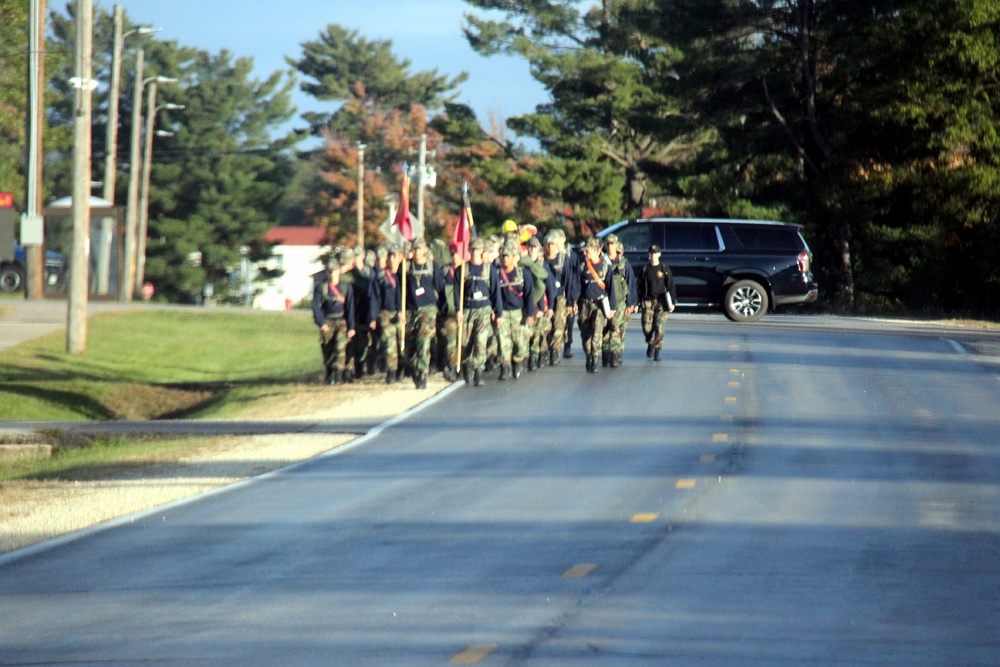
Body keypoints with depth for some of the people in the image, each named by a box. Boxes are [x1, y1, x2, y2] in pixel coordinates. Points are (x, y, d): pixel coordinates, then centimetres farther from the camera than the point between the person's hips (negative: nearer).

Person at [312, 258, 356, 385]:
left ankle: (338, 375, -20)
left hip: (341, 321, -1)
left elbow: (350, 308, 3)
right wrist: (321, 323, -17)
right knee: (327, 350, 1)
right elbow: (316, 306, -5)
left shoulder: (346, 287, 2)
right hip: (327, 322, 1)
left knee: (340, 347, -19)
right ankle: (329, 376, 17)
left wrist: (351, 327, -1)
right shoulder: (320, 287, 0)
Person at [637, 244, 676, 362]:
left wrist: (672, 302, -2)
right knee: (647, 328, -5)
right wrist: (638, 302, 8)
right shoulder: (645, 269, 9)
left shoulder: (665, 269, 5)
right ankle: (650, 343, 25)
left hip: (661, 302, -1)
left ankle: (657, 352, 1)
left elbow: (671, 286, 5)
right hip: (647, 302, 1)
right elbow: (640, 287, 12)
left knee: (659, 328, -9)